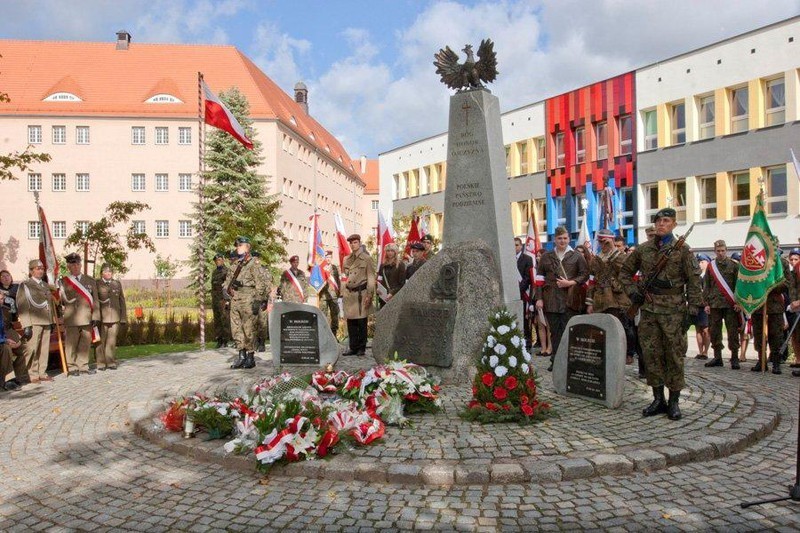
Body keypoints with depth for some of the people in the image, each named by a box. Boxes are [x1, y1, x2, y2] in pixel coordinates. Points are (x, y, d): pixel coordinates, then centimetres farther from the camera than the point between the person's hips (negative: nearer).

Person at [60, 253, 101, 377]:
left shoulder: (90, 280, 11)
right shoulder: (64, 281, 5)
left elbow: (95, 300, 8)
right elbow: (64, 300, 1)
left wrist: (95, 316, 2)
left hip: (87, 318, 2)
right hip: (72, 319, -2)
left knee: (85, 343, 7)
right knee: (71, 344, 2)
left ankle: (83, 366, 16)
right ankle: (72, 368, 10)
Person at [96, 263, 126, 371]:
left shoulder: (117, 284, 14)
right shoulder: (97, 284, 4)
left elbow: (122, 301, 14)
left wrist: (123, 317, 10)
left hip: (115, 317, 2)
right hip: (101, 317, -2)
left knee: (112, 341, 3)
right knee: (101, 341, 0)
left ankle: (111, 362, 9)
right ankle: (101, 363, 8)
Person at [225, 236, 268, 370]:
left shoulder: (254, 264, -4)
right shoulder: (235, 265, 17)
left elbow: (260, 284, -9)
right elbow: (227, 281, 22)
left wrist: (257, 301, -14)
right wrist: (229, 286, 0)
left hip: (248, 302, -7)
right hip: (235, 301, 7)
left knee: (248, 329, -4)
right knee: (236, 330, 8)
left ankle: (250, 357, 4)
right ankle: (241, 356, 16)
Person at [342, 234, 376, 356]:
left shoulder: (366, 258, 0)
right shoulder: (347, 259, 15)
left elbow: (371, 278, -3)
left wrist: (369, 295, -10)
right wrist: (343, 293, 13)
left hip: (361, 293, -5)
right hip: (349, 294, 5)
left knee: (362, 322, -2)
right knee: (351, 323, 6)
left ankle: (361, 348, 7)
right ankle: (353, 347, 14)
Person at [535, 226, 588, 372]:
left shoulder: (576, 256, 6)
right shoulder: (546, 257, 11)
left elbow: (585, 274, 4)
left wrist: (571, 282, -11)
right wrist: (539, 298, 1)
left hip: (570, 300, -2)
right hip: (551, 300, 2)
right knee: (554, 331, 5)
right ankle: (555, 361, 12)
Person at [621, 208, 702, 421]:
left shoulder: (682, 250, 0)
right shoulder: (643, 249, 10)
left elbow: (694, 281, -2)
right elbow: (625, 271, 21)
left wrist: (693, 308, -9)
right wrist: (632, 291, 7)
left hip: (673, 311, -3)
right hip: (648, 309, 4)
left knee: (674, 355, 1)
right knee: (651, 354, 6)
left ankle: (674, 402, 12)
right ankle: (658, 399, 17)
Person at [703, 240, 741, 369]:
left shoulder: (734, 265, 4)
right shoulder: (710, 266, 10)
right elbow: (706, 286, 10)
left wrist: (738, 302, -6)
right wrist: (706, 303, 3)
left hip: (730, 304, -2)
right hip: (714, 304, 2)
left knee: (733, 332, -1)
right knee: (714, 331, 5)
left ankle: (734, 358, 5)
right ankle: (717, 357, 14)